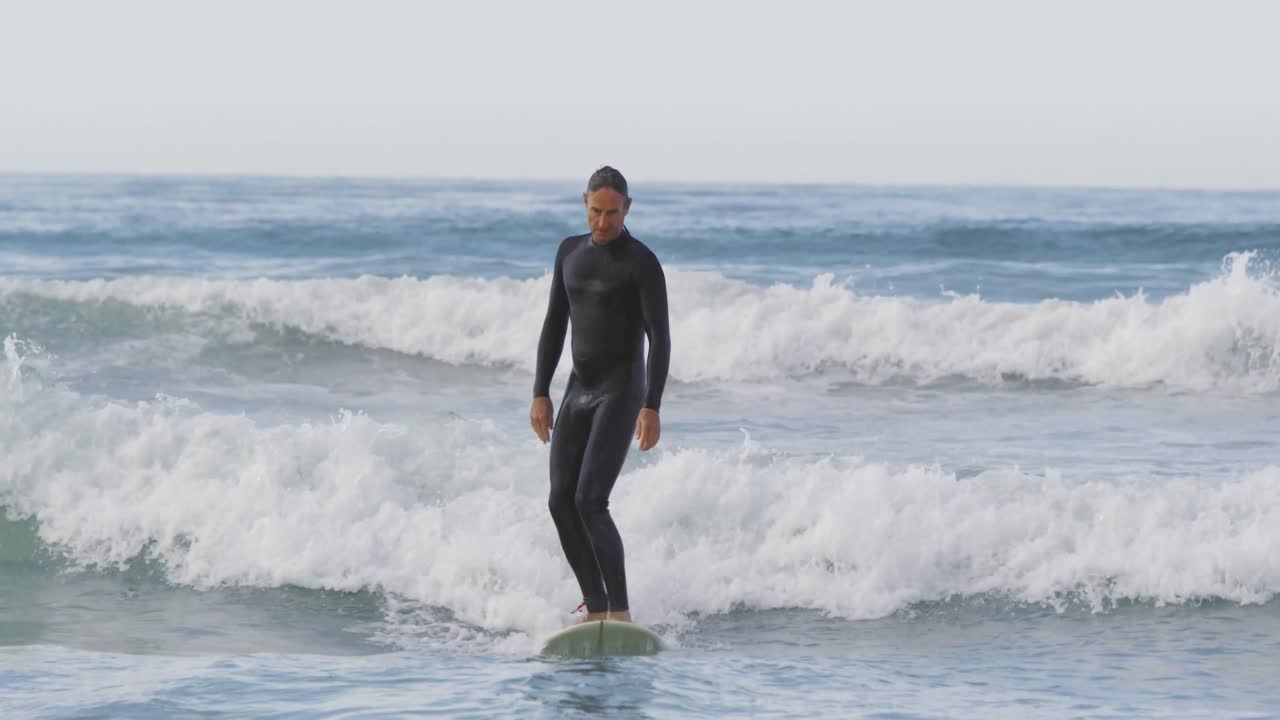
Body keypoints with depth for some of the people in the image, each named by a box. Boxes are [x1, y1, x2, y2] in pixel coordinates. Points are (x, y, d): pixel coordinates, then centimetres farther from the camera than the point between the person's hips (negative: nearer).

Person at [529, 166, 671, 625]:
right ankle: (595, 609, 11)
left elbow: (659, 338, -15)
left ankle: (620, 612, -13)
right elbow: (554, 326, 14)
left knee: (590, 502, -18)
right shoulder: (570, 252, 10)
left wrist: (652, 408, -23)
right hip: (579, 391, 7)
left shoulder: (642, 263, -11)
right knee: (562, 503, 1)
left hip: (621, 392, -7)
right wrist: (540, 393, 8)